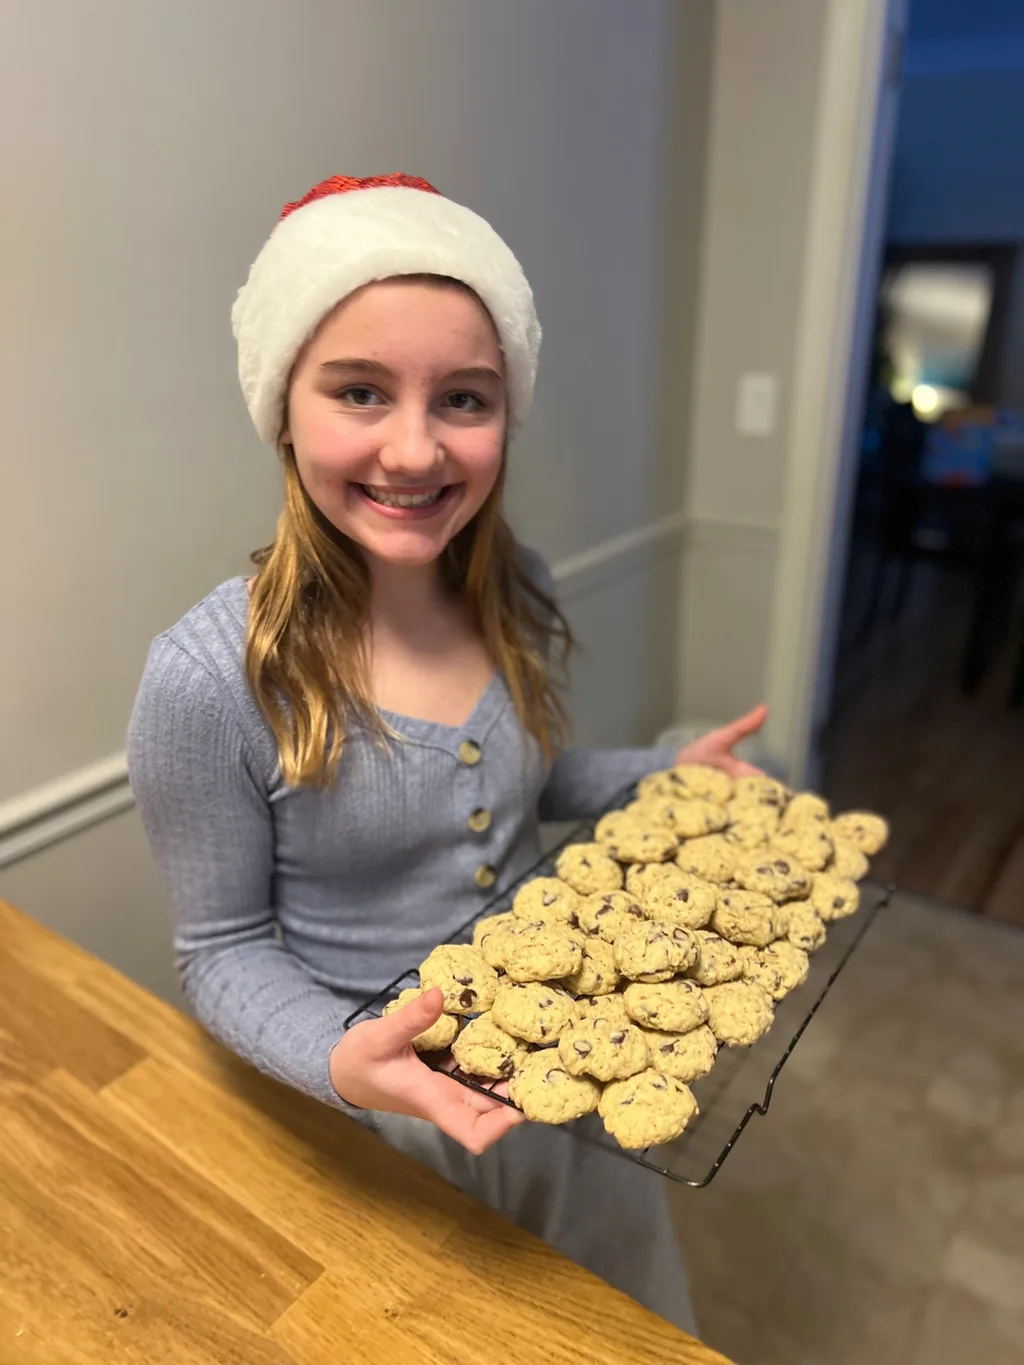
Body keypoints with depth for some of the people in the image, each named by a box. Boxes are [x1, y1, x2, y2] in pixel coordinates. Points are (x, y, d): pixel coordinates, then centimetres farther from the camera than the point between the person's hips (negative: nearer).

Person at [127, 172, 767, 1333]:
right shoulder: (209, 680, -27)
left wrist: (668, 774, -6)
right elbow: (223, 952, -15)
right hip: (383, 1119, -4)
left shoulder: (518, 593, -11)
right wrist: (338, 1060, -32)